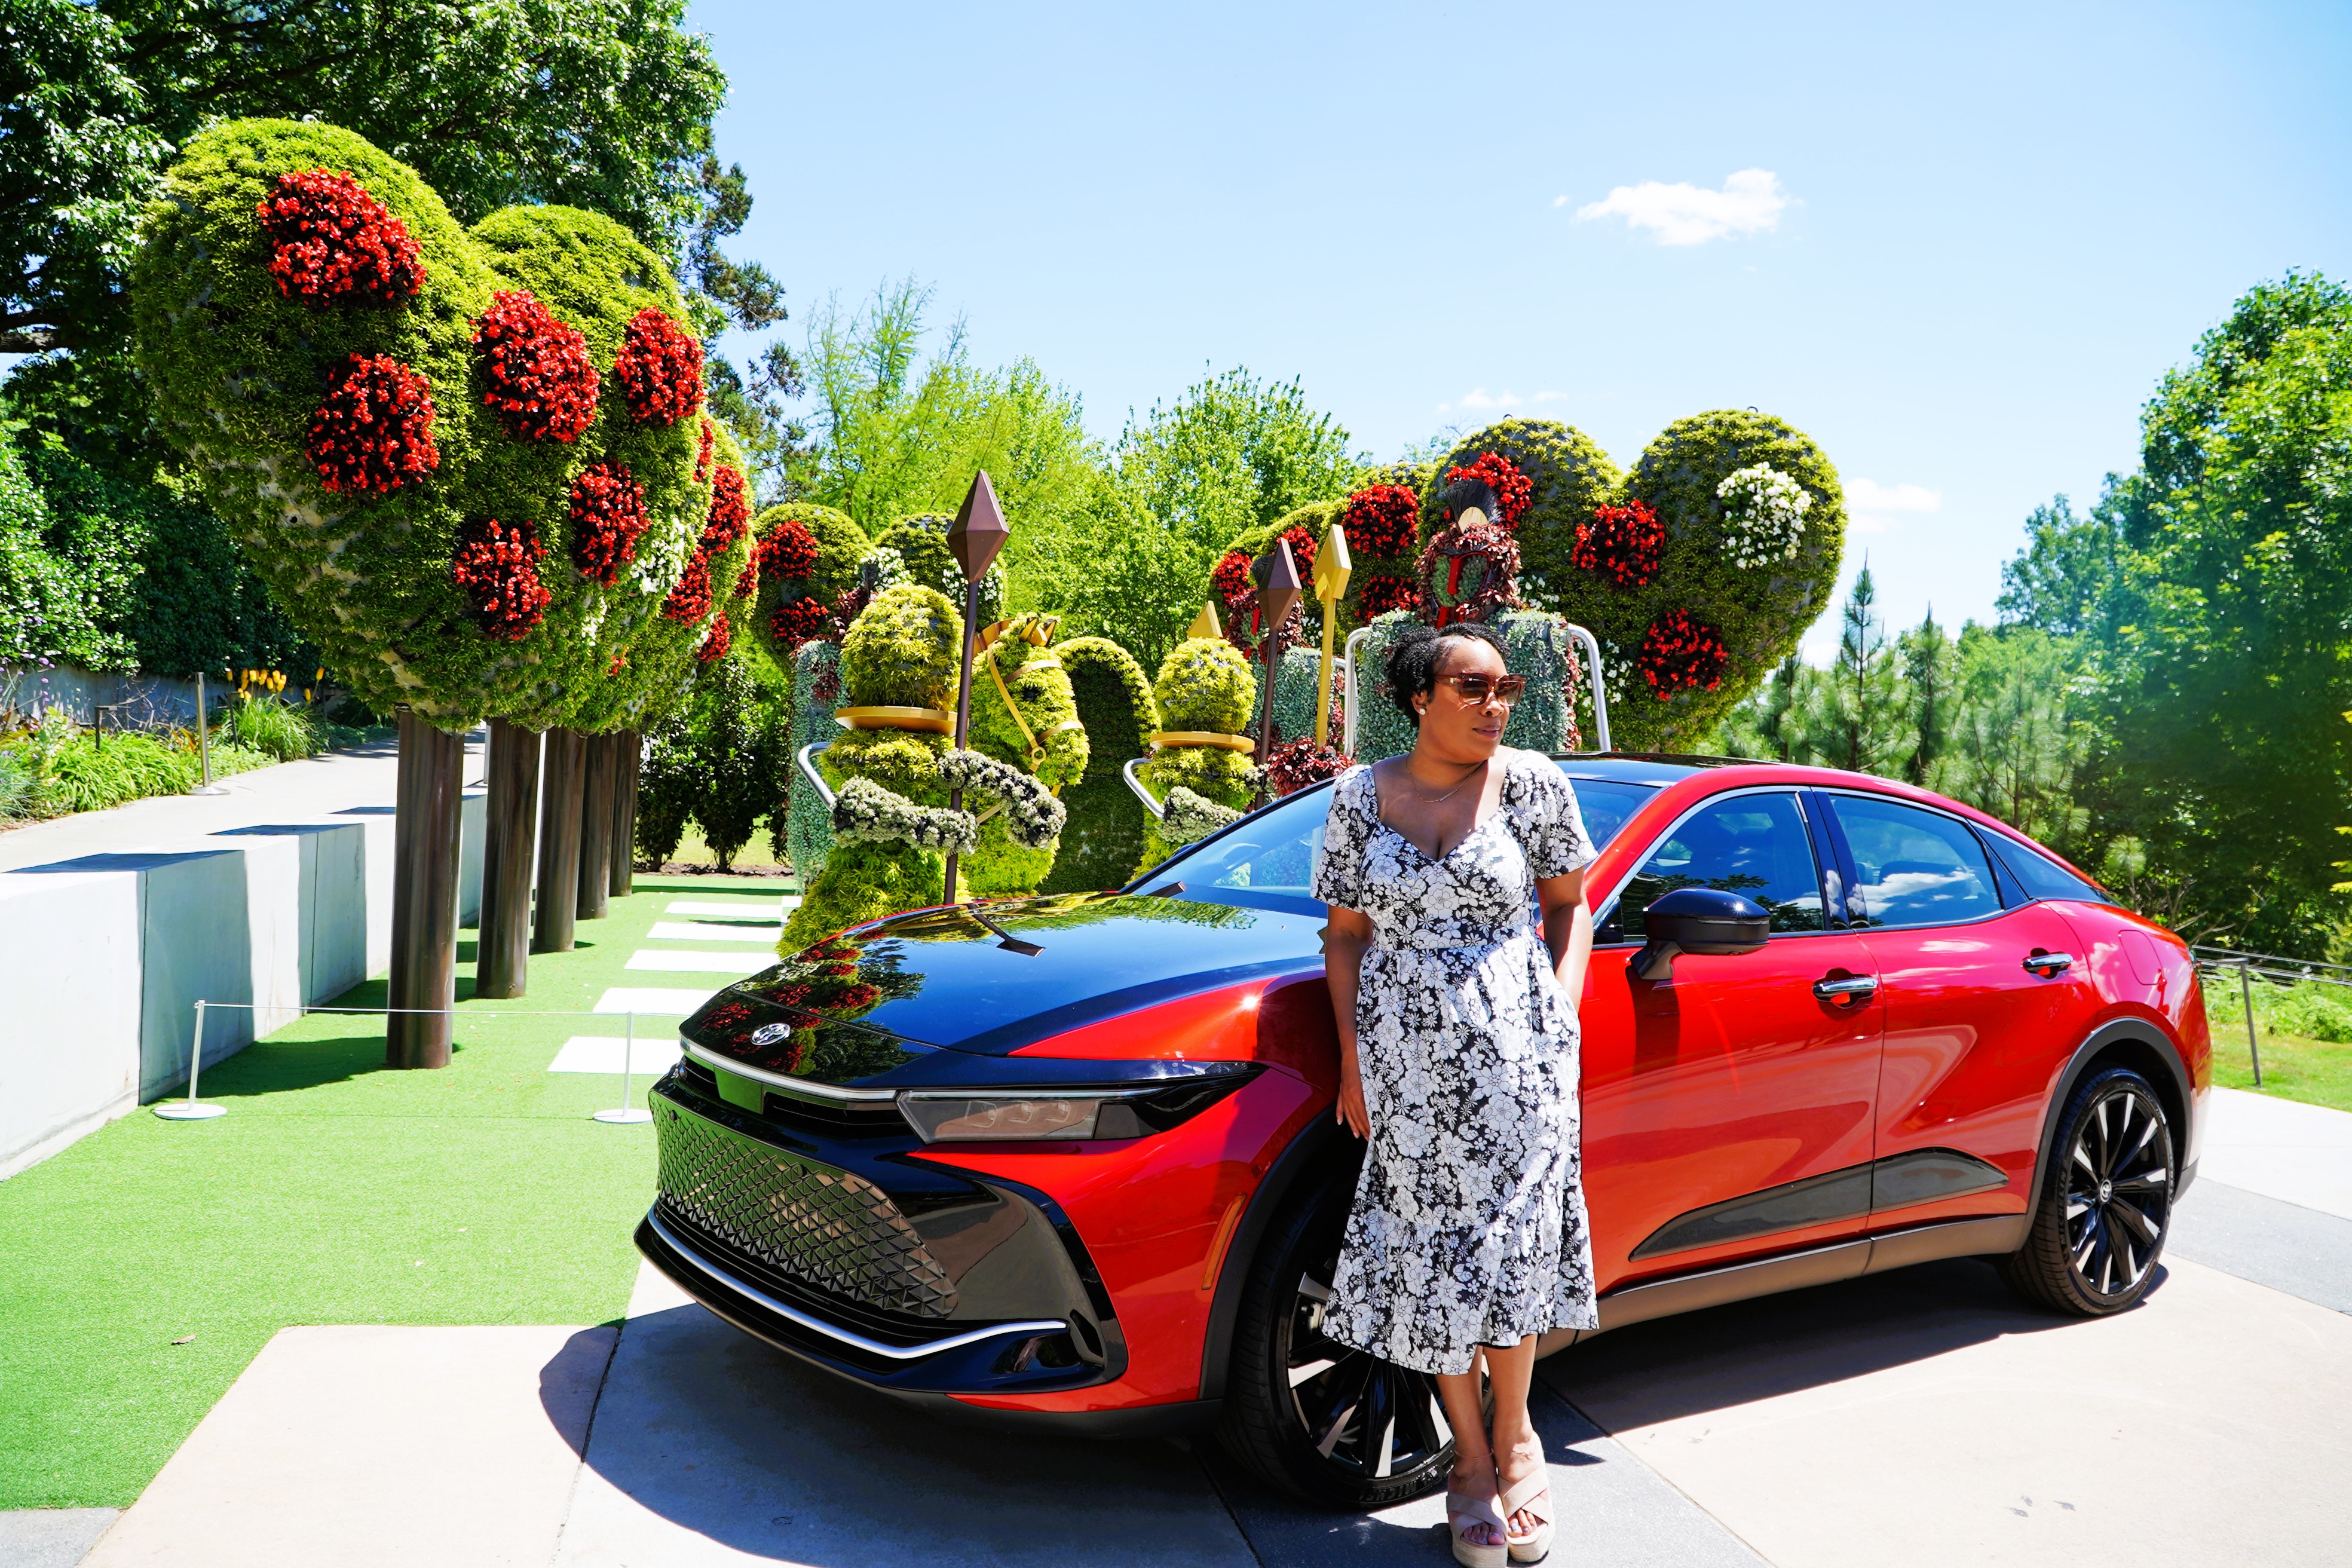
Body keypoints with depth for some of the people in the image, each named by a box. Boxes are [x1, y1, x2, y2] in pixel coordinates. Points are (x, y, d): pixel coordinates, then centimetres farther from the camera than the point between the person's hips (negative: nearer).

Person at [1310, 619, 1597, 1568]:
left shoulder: (1531, 783, 1)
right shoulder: (1362, 796, 3)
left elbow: (1569, 904, 8)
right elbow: (1347, 932, 7)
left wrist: (1562, 1008, -4)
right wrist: (1352, 1054, 1)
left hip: (1514, 1045, -1)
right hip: (1405, 1053, 1)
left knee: (1509, 1240, -1)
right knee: (1431, 1250, 4)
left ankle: (1514, 1436, 23)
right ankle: (1471, 1456, 20)